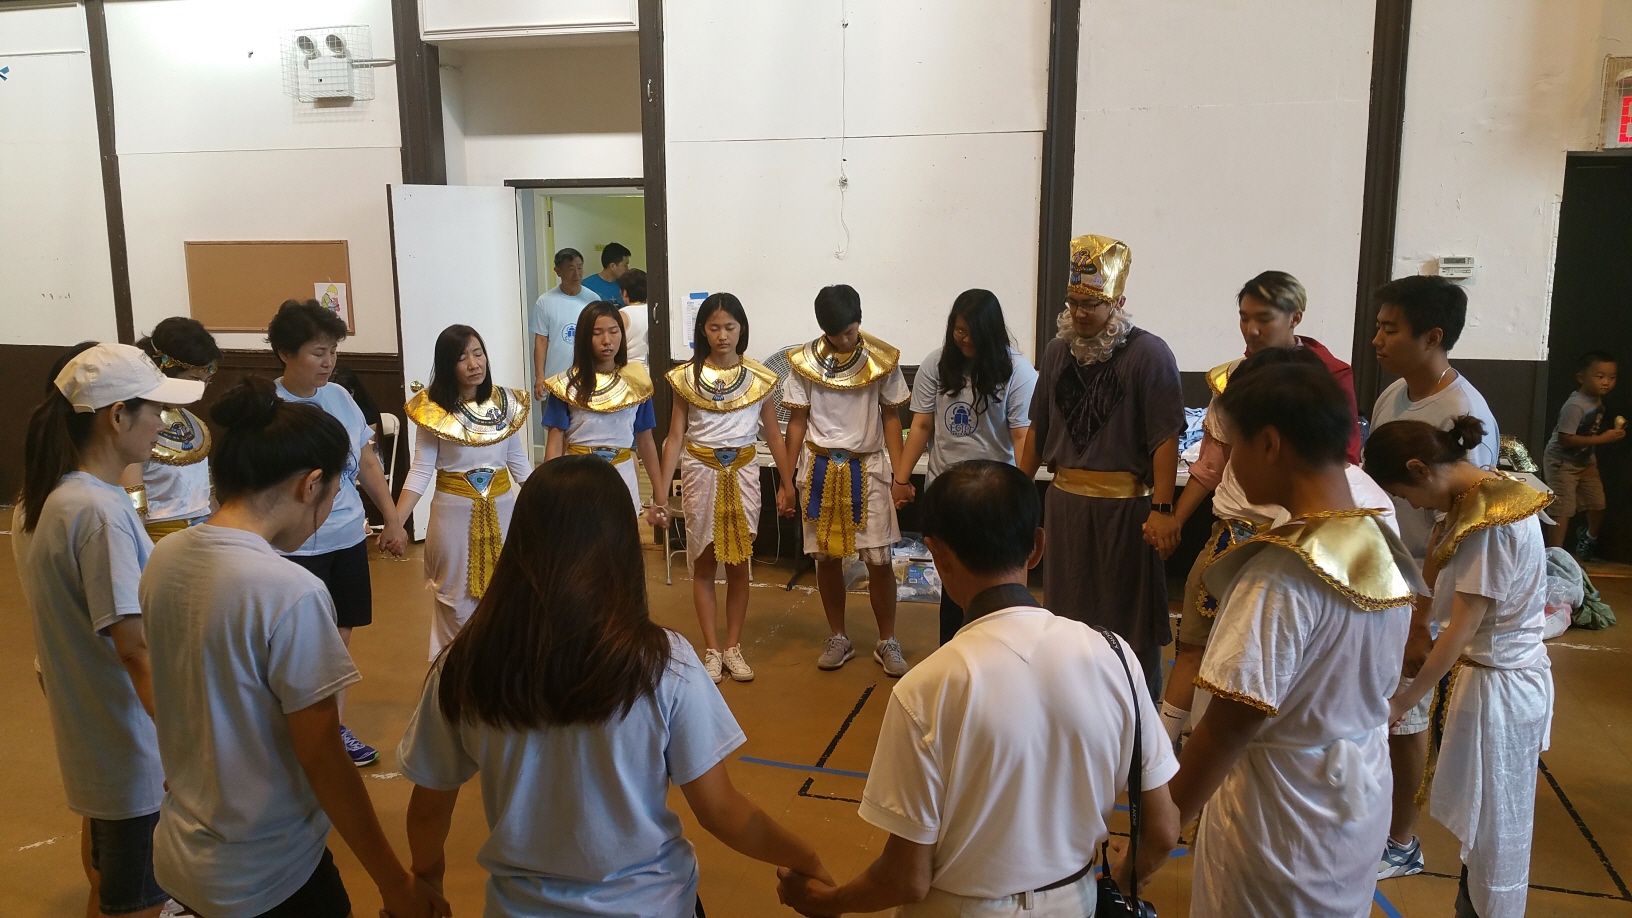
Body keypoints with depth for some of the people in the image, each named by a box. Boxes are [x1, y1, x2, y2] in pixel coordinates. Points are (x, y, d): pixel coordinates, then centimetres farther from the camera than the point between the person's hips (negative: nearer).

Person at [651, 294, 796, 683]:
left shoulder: (759, 377, 0)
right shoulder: (687, 377, -1)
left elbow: (773, 435, 6)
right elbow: (675, 436, -1)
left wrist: (788, 483, 4)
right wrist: (661, 489, -6)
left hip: (743, 472, 1)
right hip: (701, 472, 0)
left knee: (739, 563, 6)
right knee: (704, 564, 5)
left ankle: (733, 647, 18)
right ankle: (712, 650, 14)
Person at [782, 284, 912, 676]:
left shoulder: (882, 360, -4)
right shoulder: (804, 362, -3)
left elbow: (891, 418, 2)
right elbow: (797, 422, 3)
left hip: (869, 466, -1)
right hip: (820, 467, 1)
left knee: (879, 559, -2)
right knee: (827, 556, 8)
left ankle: (887, 642, 14)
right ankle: (839, 638, 24)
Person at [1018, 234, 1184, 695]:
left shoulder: (1148, 354, -9)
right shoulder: (1057, 350, 8)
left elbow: (1165, 439, -14)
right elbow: (1038, 428, 13)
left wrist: (1162, 510, -18)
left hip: (1126, 504, -5)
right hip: (1064, 500, 5)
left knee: (1128, 614, 4)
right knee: (1068, 608, 15)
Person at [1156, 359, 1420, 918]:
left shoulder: (1282, 571, -28)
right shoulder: (1384, 548, -3)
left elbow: (1232, 723, -27)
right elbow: (1378, 682, 8)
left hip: (1281, 817, -7)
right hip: (1362, 805, 7)